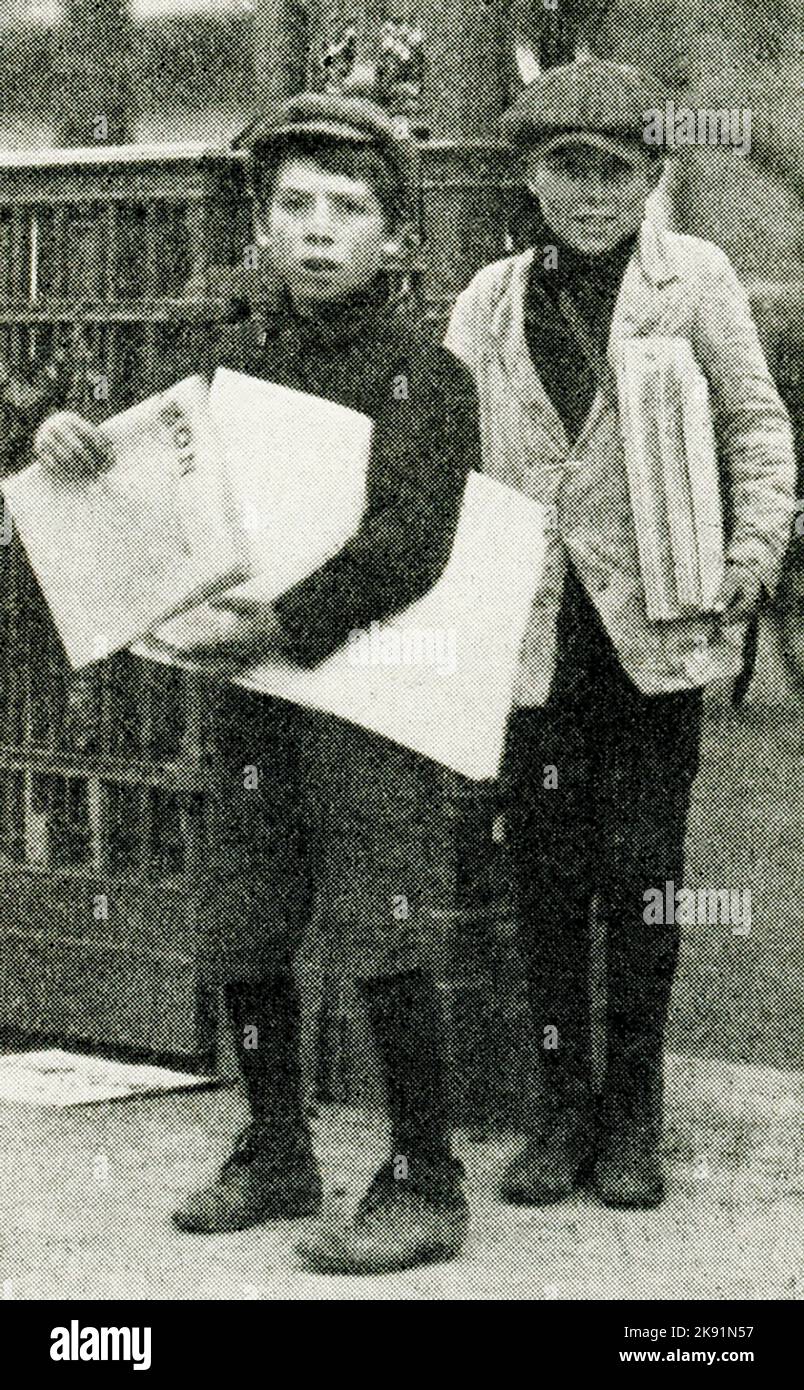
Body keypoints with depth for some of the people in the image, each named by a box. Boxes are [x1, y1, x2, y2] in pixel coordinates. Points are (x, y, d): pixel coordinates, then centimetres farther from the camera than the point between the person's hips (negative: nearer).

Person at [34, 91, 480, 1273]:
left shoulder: (427, 376, -6)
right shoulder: (226, 360, 11)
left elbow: (406, 548, -17)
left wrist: (287, 623, -23)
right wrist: (68, 437, -4)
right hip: (252, 688, 6)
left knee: (376, 930, -8)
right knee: (244, 928, 11)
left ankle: (425, 1186, 2)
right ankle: (276, 1160, 27)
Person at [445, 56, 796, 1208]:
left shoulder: (693, 278, 2)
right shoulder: (490, 301, 9)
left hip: (654, 629, -2)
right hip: (533, 629, 2)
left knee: (643, 875, 2)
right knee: (546, 876, 5)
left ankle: (633, 1115, 15)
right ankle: (559, 1110, 16)